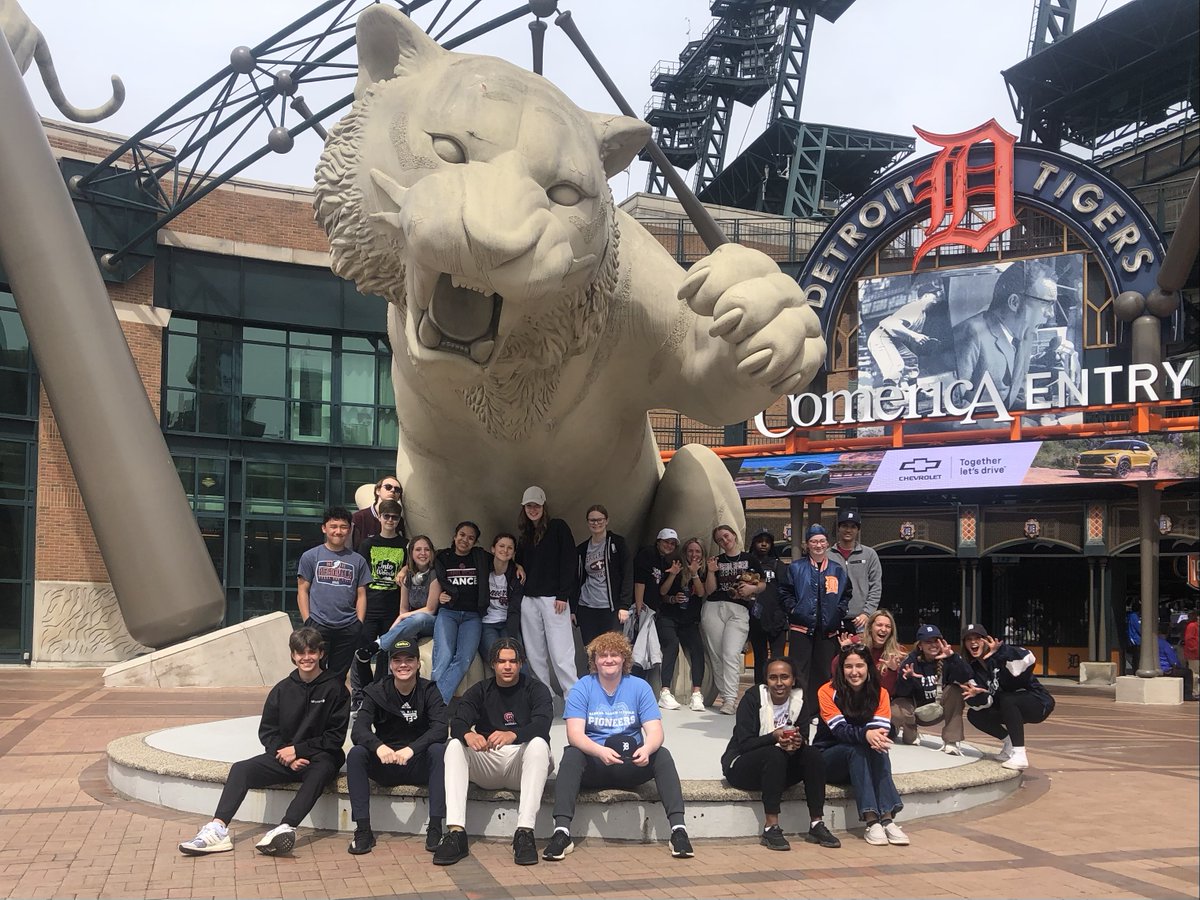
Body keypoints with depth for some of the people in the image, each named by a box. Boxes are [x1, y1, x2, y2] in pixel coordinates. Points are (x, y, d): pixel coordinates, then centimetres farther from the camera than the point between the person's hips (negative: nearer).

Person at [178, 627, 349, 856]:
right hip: (283, 756, 4)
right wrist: (286, 756, -9)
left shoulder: (335, 689, -4)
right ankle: (218, 830, -31)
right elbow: (267, 731, 8)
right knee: (241, 769, -17)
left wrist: (297, 750, -11)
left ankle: (285, 829, -56)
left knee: (319, 773, -38)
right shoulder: (282, 689, 8)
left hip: (320, 757, -4)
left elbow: (336, 737, -6)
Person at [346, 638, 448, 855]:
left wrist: (411, 749, -37)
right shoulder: (377, 692, 0)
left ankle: (435, 829, -31)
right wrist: (378, 746, -37)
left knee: (439, 750, -31)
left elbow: (440, 729, -20)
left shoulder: (430, 691, -3)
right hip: (384, 766, 1)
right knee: (356, 753, -25)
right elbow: (358, 730, -15)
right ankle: (363, 830, -25)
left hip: (420, 766, -1)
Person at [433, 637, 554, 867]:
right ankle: (456, 832, -34)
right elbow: (457, 723, -7)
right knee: (455, 745, -22)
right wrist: (467, 735, -34)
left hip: (522, 763, -2)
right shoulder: (479, 691, 11)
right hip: (487, 765, 3)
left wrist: (513, 735, -39)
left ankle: (525, 832, -40)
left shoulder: (535, 689, 3)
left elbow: (542, 724, -17)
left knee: (539, 743, -32)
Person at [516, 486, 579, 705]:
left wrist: (563, 595, -11)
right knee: (535, 655, 4)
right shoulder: (524, 535, 18)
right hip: (529, 600, 6)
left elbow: (569, 562, -5)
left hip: (553, 598, -6)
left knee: (560, 654, -10)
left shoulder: (558, 528, 1)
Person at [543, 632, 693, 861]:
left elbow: (655, 732, -8)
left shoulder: (639, 687, 1)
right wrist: (600, 751, -37)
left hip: (632, 766, 1)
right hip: (594, 767, -1)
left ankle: (678, 829, -30)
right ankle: (561, 832, -40)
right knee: (571, 755, -31)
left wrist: (646, 749, -33)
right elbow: (575, 734, -16)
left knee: (662, 755, -26)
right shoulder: (582, 688, -3)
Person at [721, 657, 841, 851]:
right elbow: (744, 743, -20)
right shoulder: (752, 698, -14)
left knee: (813, 754, -20)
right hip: (741, 766, -5)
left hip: (779, 769, 5)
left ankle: (817, 825, -18)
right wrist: (774, 737, -37)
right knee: (774, 754, -35)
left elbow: (805, 739, -4)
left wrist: (799, 741, -29)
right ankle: (770, 828, -34)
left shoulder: (798, 699, 1)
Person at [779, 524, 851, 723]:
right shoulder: (796, 567, 3)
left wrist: (839, 612, 3)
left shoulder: (837, 570, 9)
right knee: (799, 671, -4)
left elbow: (847, 594, 16)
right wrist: (793, 609, -5)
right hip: (801, 627, -2)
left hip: (828, 630, 2)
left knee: (824, 671, 6)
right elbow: (785, 592, 6)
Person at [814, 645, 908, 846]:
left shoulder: (879, 694, 0)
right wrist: (865, 734, -42)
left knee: (879, 750, -30)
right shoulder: (828, 692, -12)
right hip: (828, 758, -3)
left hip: (861, 762, 3)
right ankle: (872, 822, -41)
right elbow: (839, 729, -23)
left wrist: (877, 737, -37)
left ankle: (887, 818, -39)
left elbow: (881, 729, -13)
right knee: (855, 749, -34)